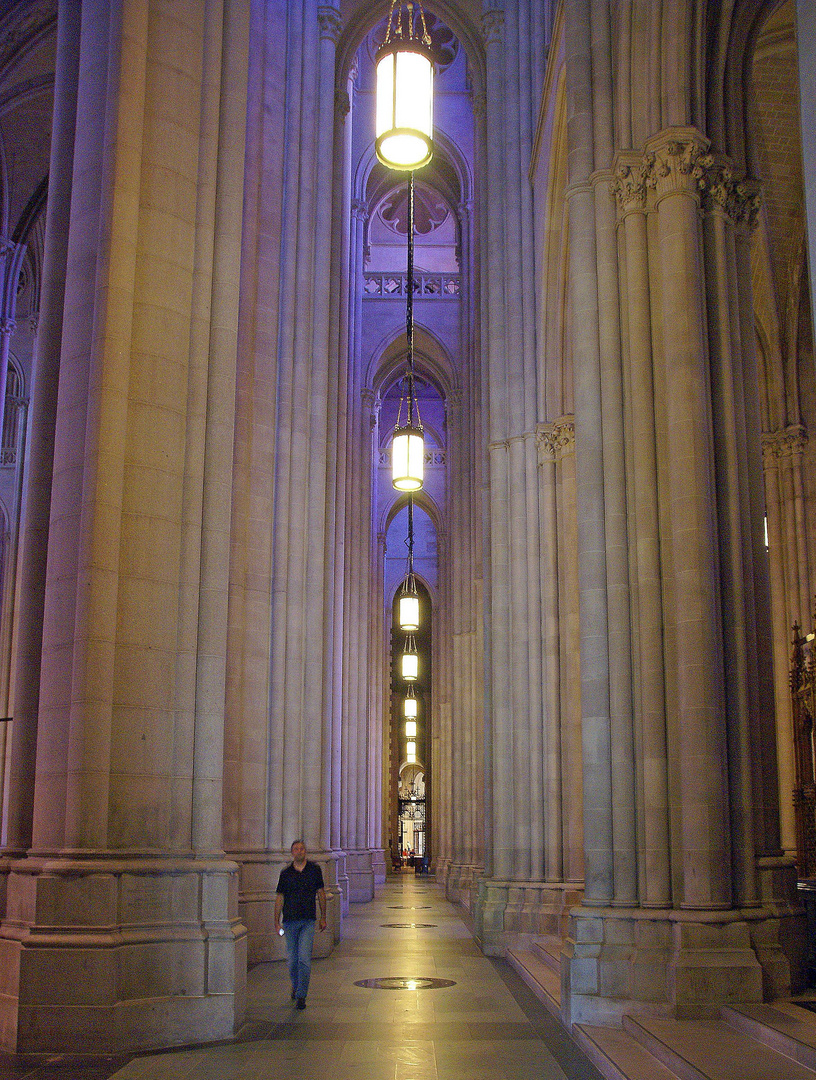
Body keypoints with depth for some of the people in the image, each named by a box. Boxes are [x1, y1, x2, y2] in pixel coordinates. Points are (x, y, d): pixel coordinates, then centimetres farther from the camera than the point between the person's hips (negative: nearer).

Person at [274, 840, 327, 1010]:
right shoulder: (286, 873, 4)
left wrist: (323, 917, 10)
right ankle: (295, 986, 34)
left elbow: (321, 893, 11)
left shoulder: (314, 869, 4)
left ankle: (301, 996, -4)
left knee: (304, 959, -11)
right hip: (290, 920, 1)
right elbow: (279, 898, 6)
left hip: (308, 921, -1)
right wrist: (276, 922, 1)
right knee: (292, 959, 7)